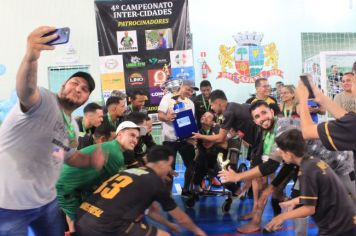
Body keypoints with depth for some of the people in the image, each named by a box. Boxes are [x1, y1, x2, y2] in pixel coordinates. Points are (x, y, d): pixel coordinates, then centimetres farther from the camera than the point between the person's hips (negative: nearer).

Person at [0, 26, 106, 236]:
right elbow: (26, 92, -38)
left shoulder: (73, 126, 12)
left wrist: (91, 159, 3)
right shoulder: (45, 100, -15)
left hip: (46, 201, 9)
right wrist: (31, 57, -59)